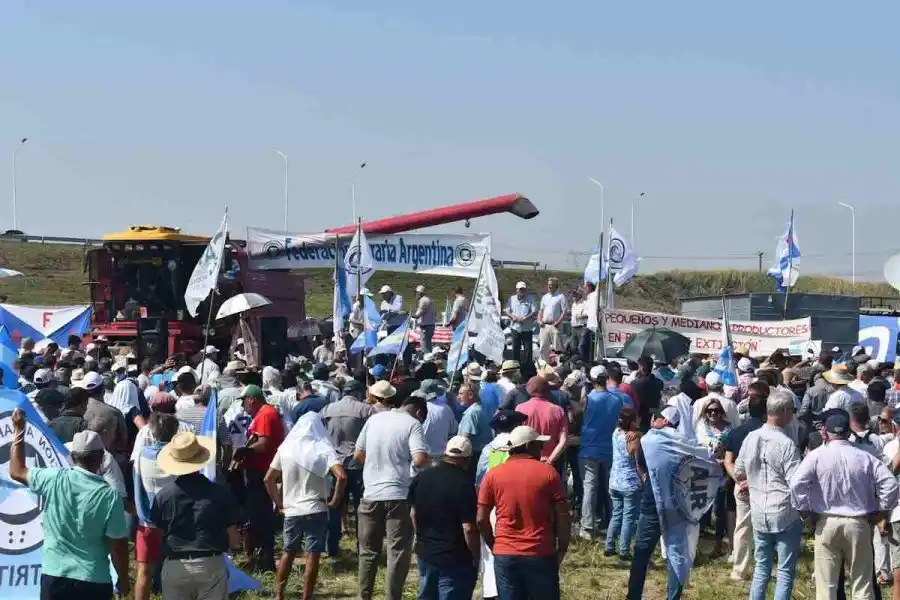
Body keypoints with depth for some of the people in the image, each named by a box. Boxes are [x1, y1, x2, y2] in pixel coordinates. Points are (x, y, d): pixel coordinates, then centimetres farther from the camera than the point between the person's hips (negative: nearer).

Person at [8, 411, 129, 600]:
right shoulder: (109, 496, -13)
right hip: (94, 581, -2)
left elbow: (17, 471, 13)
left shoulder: (54, 480, -6)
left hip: (54, 577, 3)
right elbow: (118, 545, -9)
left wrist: (19, 429, 20)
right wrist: (123, 580, 6)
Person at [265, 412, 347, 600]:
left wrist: (279, 503, 12)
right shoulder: (323, 450, -6)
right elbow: (341, 477, -19)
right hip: (316, 510, -3)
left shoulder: (286, 448, 3)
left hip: (291, 511, 3)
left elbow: (268, 479, 4)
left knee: (288, 552, 18)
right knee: (312, 555, 2)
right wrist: (335, 501, -7)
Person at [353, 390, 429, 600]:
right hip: (397, 496, -4)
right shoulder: (412, 424, -6)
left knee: (368, 550, 15)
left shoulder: (374, 419, 8)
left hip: (371, 495, 4)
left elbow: (358, 456, 12)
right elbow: (419, 460, -19)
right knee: (398, 552, 3)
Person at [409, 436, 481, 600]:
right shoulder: (464, 485, -20)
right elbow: (469, 529, -21)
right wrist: (476, 555, -7)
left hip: (425, 553, 6)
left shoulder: (421, 478, 0)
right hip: (455, 559, -6)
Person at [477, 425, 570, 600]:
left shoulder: (493, 475, 1)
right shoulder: (548, 472, -4)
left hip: (505, 555, 2)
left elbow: (482, 519, 2)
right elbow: (563, 517, -5)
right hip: (541, 554, -2)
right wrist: (562, 549, 7)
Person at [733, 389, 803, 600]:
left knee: (761, 568, 17)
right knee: (785, 571, 4)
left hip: (759, 514, 6)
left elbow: (738, 474, 12)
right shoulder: (787, 444, -18)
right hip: (786, 515, -6)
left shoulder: (750, 438, 1)